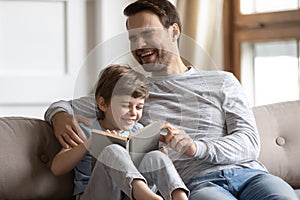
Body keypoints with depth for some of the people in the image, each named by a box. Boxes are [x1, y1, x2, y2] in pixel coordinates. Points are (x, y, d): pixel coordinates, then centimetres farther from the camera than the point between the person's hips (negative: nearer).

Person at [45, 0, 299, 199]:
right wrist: (61, 117, -2)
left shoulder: (222, 82, 20)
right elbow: (63, 106, 26)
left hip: (248, 173, 2)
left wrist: (195, 147, -13)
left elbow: (249, 142, 7)